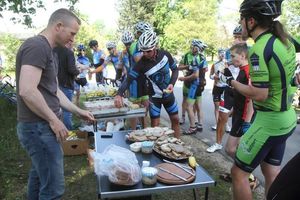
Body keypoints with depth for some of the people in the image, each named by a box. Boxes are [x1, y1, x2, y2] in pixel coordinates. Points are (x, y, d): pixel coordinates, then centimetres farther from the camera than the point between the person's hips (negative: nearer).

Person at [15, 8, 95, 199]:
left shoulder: (47, 50, 15)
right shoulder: (37, 46, -16)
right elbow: (27, 91, -26)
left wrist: (79, 111, 17)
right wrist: (54, 120, -17)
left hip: (42, 126, 10)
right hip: (39, 127, -10)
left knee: (40, 178, 22)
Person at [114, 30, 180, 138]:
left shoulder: (165, 54, -15)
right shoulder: (142, 63, -22)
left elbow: (175, 69, 0)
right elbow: (129, 79, -23)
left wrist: (172, 83, -16)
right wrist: (119, 94, -38)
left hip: (168, 94, 3)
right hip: (154, 97, -2)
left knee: (175, 119, 11)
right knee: (155, 125, -1)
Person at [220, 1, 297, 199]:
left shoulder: (260, 49, -22)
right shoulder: (285, 41, 4)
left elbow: (259, 94, -24)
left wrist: (231, 82, -12)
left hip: (268, 121, -9)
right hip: (286, 118, 9)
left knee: (238, 172, 5)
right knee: (272, 173, 20)